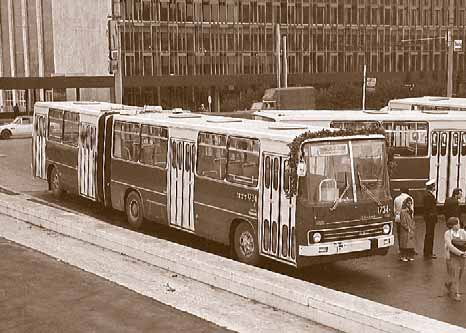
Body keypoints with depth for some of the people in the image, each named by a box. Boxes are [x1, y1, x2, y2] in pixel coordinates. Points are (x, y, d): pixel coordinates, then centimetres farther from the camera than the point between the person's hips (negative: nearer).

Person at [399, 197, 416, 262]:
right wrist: (408, 228, -14)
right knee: (405, 244, -4)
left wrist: (413, 227, 5)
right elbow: (402, 222, -15)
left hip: (411, 231, 7)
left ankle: (409, 256, 13)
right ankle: (403, 257, 1)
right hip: (405, 231, -7)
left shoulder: (411, 211, 12)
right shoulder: (403, 212, -12)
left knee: (411, 244, 7)